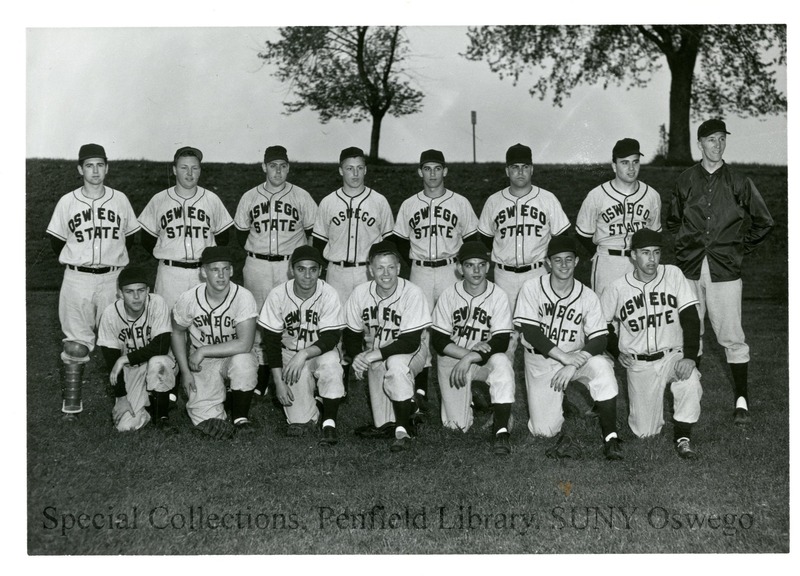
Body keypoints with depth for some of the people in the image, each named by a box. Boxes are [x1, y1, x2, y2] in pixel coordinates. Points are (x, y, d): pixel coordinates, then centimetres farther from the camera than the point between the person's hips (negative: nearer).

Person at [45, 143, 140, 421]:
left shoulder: (120, 199, 4)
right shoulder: (67, 202, 0)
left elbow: (129, 237, 15)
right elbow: (56, 240, 9)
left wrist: (114, 260, 8)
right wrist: (74, 264, 5)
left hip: (111, 279, 1)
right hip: (77, 280, -1)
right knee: (76, 342, -1)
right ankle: (70, 404, 6)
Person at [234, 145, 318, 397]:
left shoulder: (301, 197, 2)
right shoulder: (249, 197, 6)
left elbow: (313, 230, 8)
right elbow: (241, 231, 16)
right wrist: (256, 253, 10)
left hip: (290, 265, -1)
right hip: (257, 266, 2)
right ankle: (261, 373, 15)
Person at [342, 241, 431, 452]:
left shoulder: (412, 294, -21)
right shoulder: (360, 293, -8)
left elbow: (410, 342, -25)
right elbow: (351, 334, 1)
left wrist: (371, 355, -31)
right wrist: (357, 357, -21)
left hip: (410, 353, -4)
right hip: (375, 357, 4)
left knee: (396, 364, -37)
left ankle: (403, 430, -26)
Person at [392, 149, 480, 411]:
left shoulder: (460, 203, 6)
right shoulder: (408, 205, 9)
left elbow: (472, 240, 9)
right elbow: (399, 241, 13)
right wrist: (416, 259, 1)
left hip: (450, 271, -1)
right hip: (420, 272, 1)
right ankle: (420, 389, 0)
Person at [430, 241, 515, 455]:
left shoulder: (498, 296, -9)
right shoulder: (449, 295, -6)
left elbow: (501, 343, -15)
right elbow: (438, 341, -8)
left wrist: (470, 358, -27)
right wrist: (471, 350, -21)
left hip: (485, 360, -1)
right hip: (452, 359, 1)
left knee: (501, 362, -37)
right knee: (457, 425, -6)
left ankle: (501, 430, -30)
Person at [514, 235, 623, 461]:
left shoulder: (587, 296, -7)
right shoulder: (532, 288, -10)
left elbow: (599, 340, -12)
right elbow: (530, 332, -15)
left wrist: (573, 365, -27)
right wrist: (563, 357, -24)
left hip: (577, 357, 1)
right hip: (540, 360, 0)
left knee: (601, 366, -34)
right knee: (543, 429, -9)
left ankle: (610, 436, -23)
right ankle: (560, 408, 26)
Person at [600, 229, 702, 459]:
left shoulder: (673, 275, -4)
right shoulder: (618, 287, -5)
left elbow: (691, 319, -8)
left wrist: (689, 356, -19)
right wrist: (618, 352, 1)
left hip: (673, 355, 0)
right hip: (638, 364, 0)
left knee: (691, 381, -34)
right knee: (645, 431, -2)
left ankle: (682, 436, -11)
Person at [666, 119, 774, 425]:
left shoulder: (738, 182, 2)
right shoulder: (685, 181, 6)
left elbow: (763, 222, 11)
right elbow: (673, 221, 21)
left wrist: (740, 248, 6)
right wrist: (687, 246, 10)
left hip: (725, 270, -2)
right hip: (690, 268, 2)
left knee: (732, 336, -3)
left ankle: (742, 400, 5)